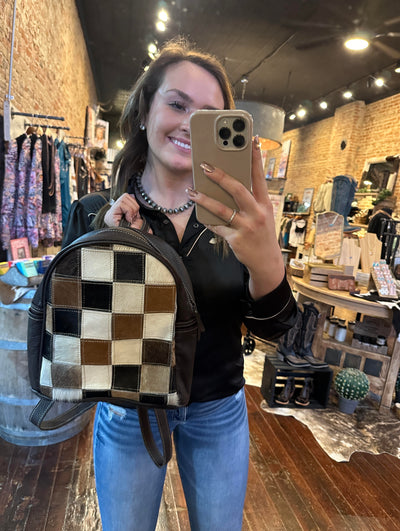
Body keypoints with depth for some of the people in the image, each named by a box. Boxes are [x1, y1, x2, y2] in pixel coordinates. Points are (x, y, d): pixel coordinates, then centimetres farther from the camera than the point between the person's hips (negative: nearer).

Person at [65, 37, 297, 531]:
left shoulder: (233, 213, -10)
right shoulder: (98, 214, -12)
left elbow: (272, 328, -15)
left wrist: (267, 265, -37)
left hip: (219, 410, 2)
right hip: (128, 410, 0)